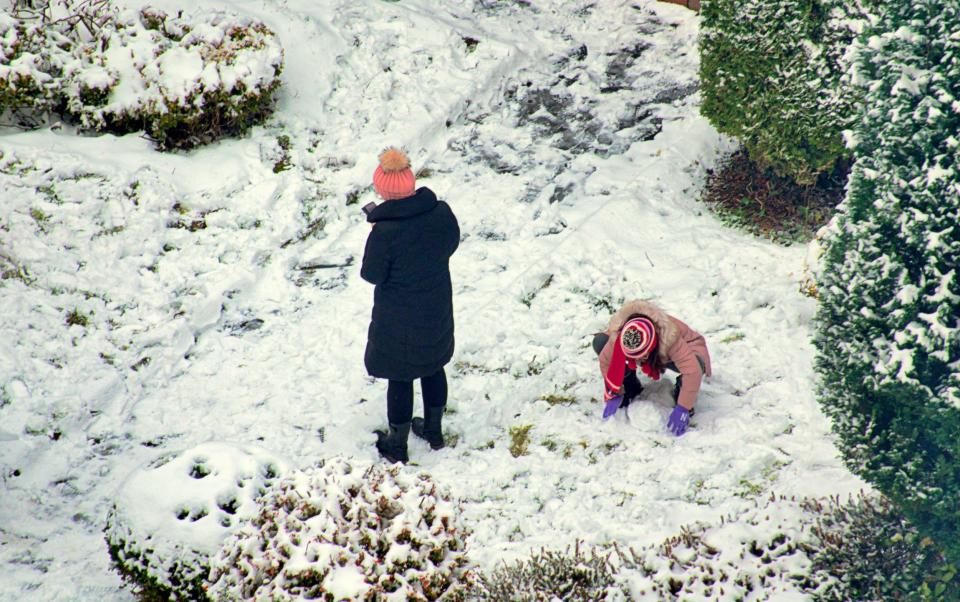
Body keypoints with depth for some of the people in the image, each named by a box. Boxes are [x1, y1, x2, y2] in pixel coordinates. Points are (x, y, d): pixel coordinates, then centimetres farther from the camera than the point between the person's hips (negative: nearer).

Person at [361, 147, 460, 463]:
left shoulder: (385, 231, -29)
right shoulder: (441, 212, -14)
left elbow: (371, 274, -16)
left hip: (398, 320, -5)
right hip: (437, 311, 5)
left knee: (400, 377, 13)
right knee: (433, 366, 25)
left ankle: (397, 444, 31)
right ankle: (434, 430, 44)